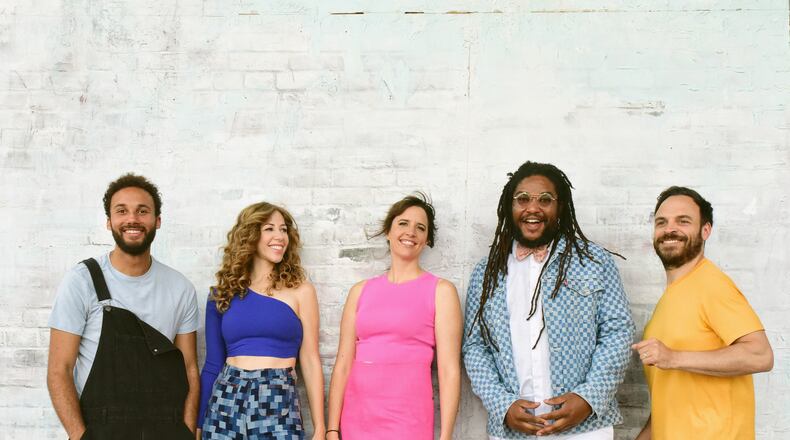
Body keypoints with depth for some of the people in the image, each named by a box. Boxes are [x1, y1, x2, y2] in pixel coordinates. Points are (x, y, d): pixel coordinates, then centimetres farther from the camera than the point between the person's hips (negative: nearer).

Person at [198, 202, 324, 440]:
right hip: (227, 403, 2)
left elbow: (310, 362, 2)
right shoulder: (222, 293, 7)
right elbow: (212, 364, 11)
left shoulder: (300, 290, 3)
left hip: (279, 405, -2)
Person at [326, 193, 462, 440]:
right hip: (356, 419, 3)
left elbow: (449, 370, -5)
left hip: (407, 420, -3)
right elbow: (344, 364, 7)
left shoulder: (440, 290, 0)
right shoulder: (361, 291, 9)